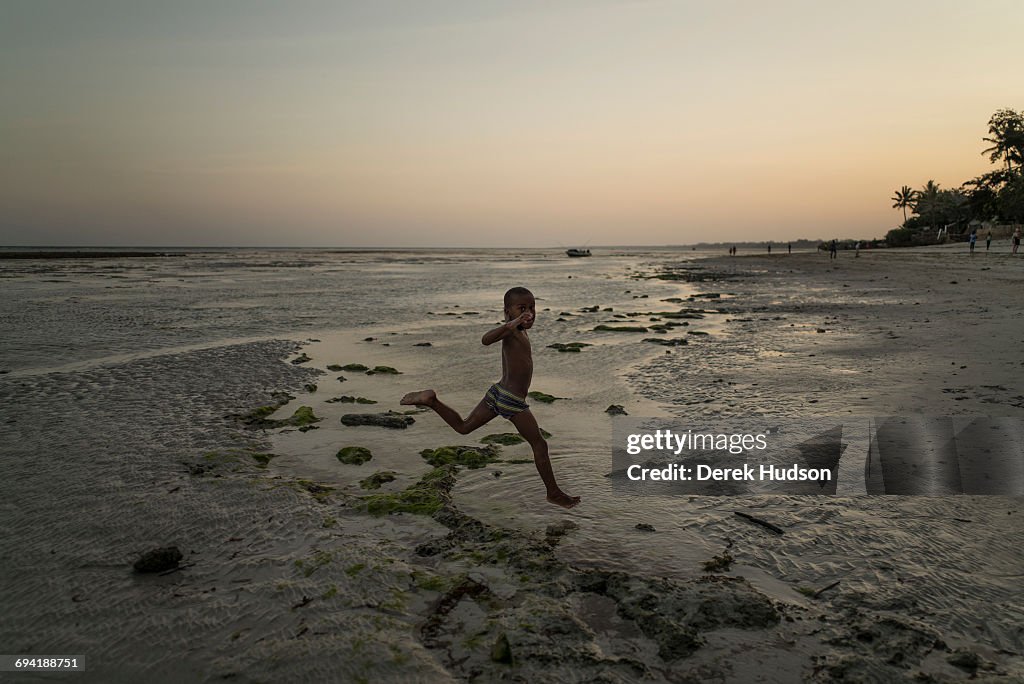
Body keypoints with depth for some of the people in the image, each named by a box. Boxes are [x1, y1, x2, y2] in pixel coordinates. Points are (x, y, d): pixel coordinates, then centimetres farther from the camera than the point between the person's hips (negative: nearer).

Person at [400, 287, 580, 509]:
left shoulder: (519, 332, 10)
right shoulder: (511, 331, -19)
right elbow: (486, 339, -40)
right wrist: (510, 325, -53)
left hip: (498, 392, 9)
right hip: (512, 401, -9)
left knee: (463, 427, 21)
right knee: (540, 445, 4)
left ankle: (431, 400, 7)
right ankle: (553, 493, 16)